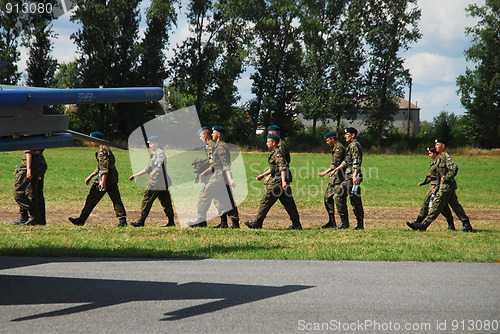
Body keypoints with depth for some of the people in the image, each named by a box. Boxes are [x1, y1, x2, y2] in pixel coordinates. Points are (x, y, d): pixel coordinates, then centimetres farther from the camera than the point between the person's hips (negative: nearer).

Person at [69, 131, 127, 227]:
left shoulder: (102, 149, -10)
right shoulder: (105, 148, 22)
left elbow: (104, 166, -21)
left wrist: (103, 181, -28)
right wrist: (90, 177, 32)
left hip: (106, 176, -10)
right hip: (113, 176, 10)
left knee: (92, 198, -2)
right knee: (116, 198, 3)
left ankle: (81, 220, 3)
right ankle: (122, 220, -6)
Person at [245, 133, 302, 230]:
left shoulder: (277, 153, -12)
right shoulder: (274, 153, 19)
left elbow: (283, 168, -23)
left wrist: (283, 181, -32)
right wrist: (263, 175, 31)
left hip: (278, 181, -10)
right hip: (279, 181, 10)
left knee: (266, 200, -5)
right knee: (288, 203, 9)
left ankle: (257, 223, -1)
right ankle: (296, 224, 10)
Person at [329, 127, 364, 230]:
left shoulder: (355, 145, -10)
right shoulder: (351, 146, 21)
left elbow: (357, 162, -20)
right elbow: (346, 161, 29)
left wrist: (354, 175, -29)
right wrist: (335, 170, 30)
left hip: (352, 176, -10)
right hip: (350, 175, 10)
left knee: (340, 197, -10)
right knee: (355, 201, 9)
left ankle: (344, 222, -11)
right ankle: (360, 224, 9)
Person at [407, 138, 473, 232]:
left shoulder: (446, 156, -13)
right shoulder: (439, 157, 17)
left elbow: (454, 168, -24)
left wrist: (445, 178, -20)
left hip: (446, 186, -10)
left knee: (436, 205, -6)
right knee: (455, 205, 12)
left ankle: (424, 225, -5)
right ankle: (467, 225, 14)